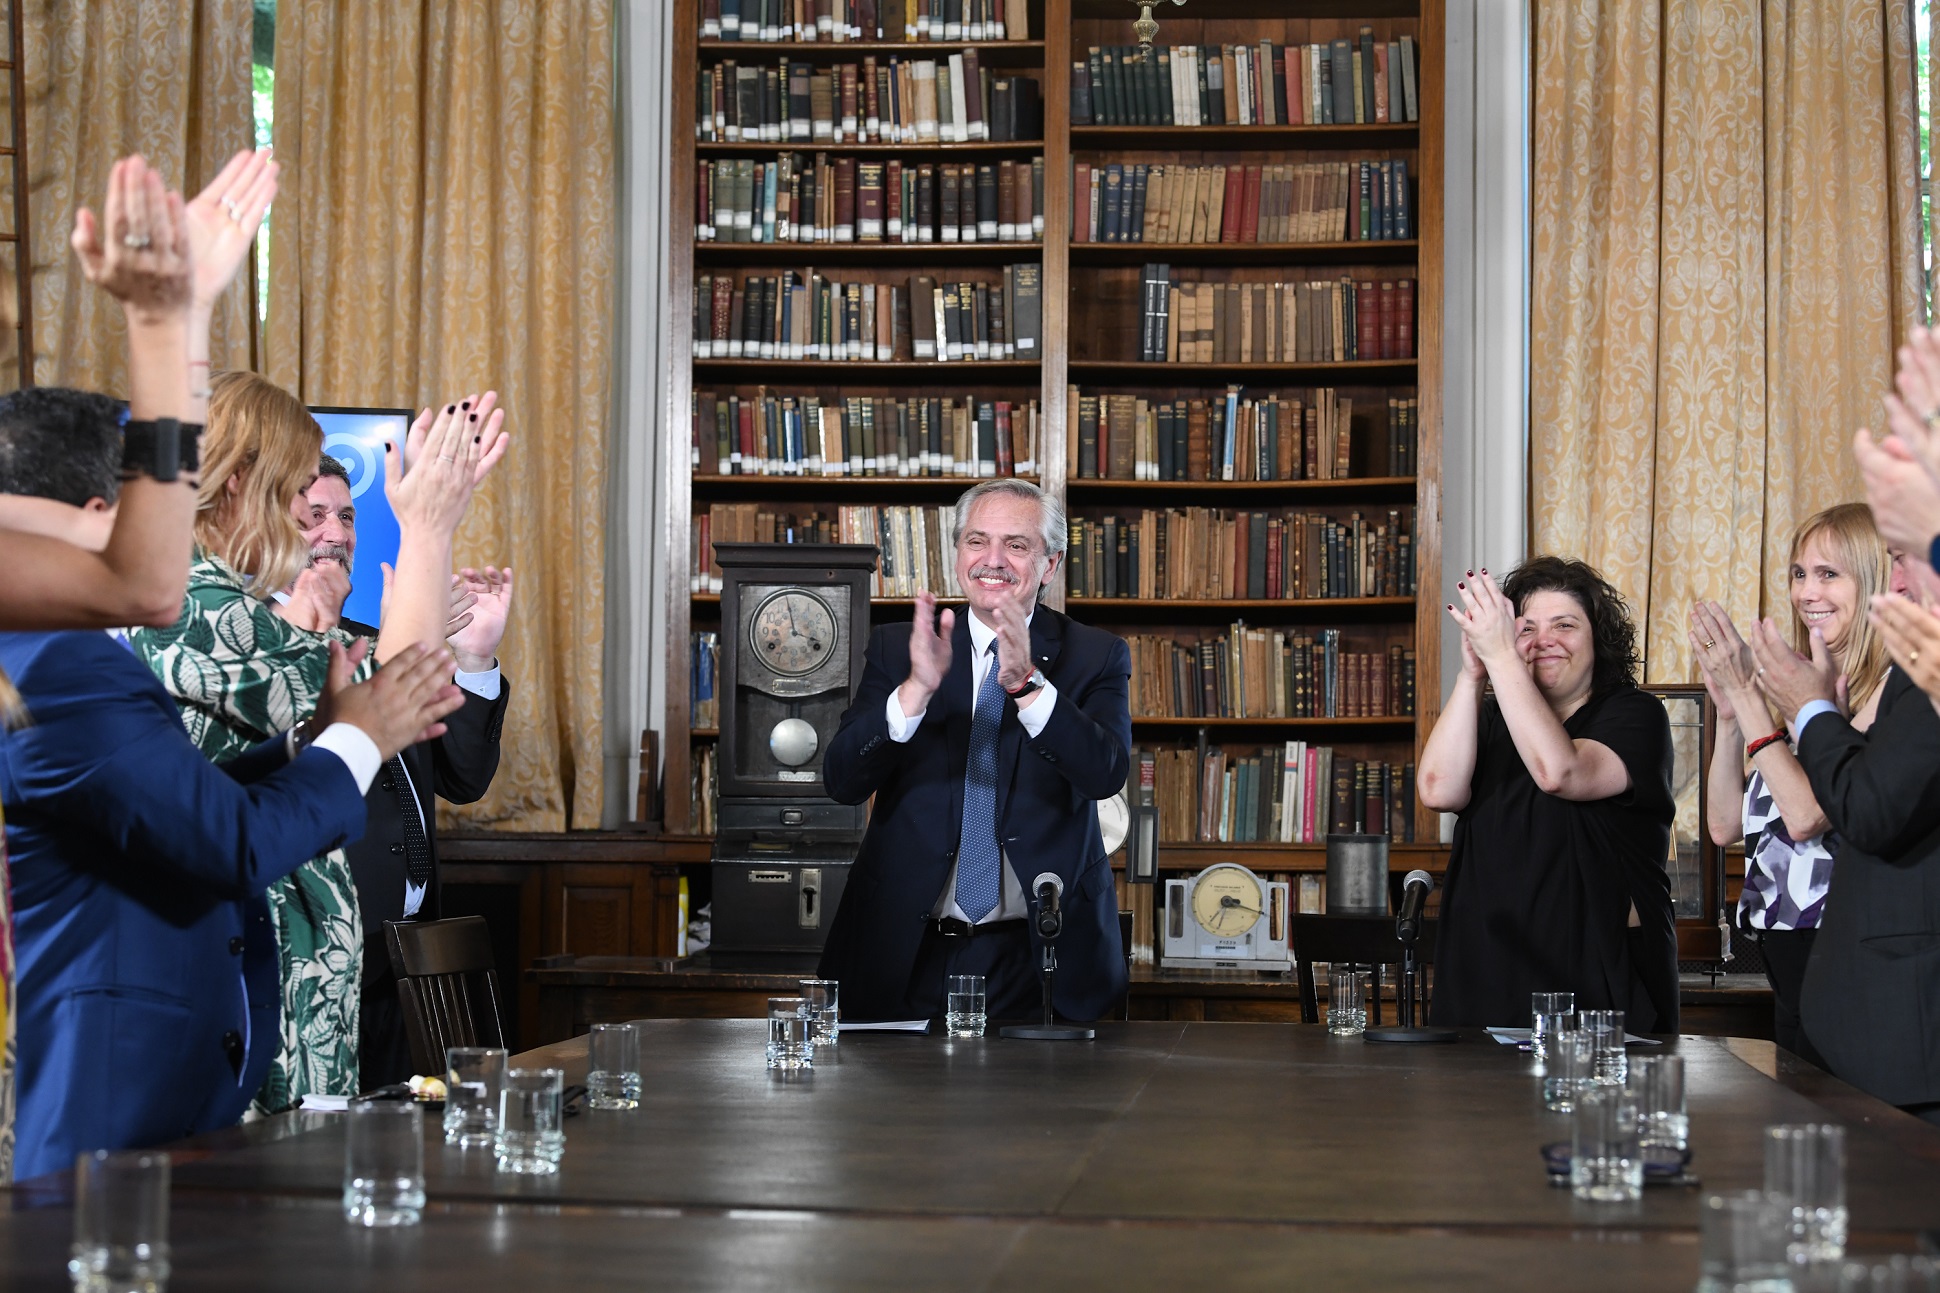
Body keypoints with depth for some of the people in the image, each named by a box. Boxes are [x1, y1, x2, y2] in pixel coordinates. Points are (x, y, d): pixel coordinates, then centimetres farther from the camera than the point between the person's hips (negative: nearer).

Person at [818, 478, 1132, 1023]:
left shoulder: (1097, 657, 2)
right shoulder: (896, 647, 5)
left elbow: (1106, 774, -15)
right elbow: (841, 781, -7)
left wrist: (1027, 682, -30)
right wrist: (917, 688, -23)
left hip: (1038, 956, -1)